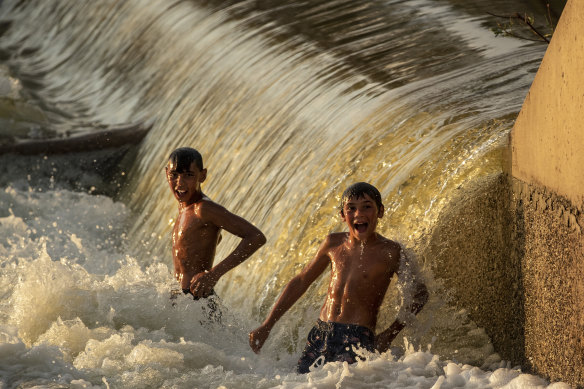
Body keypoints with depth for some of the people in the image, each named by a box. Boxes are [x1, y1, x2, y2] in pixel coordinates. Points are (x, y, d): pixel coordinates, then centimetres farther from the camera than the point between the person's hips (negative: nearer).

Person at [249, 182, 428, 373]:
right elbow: (300, 281, 21)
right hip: (320, 334, 5)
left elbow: (420, 294, 1)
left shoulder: (389, 252, -4)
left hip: (357, 339, -5)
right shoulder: (334, 244, 11)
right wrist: (266, 326, 21)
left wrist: (391, 333, -7)